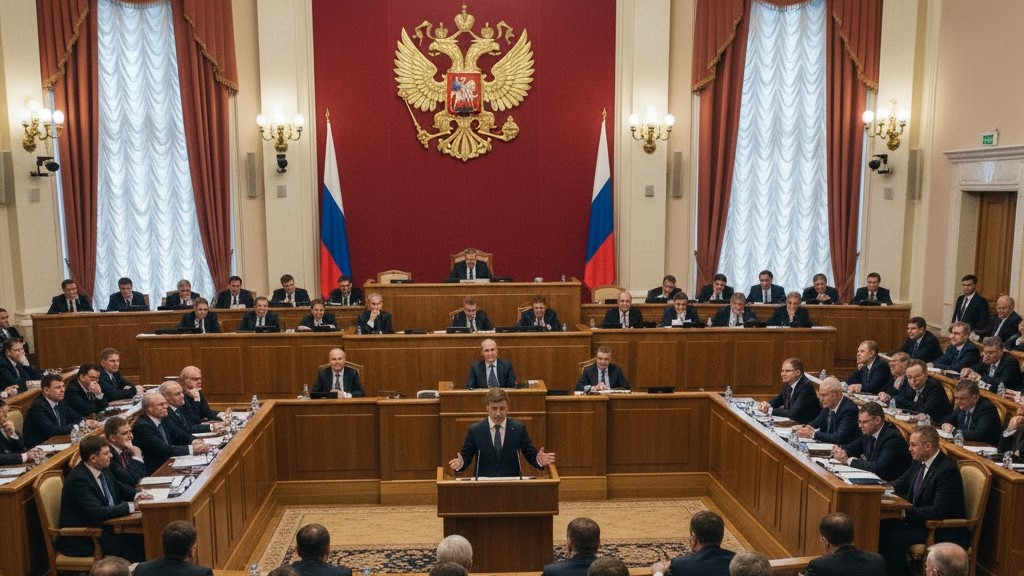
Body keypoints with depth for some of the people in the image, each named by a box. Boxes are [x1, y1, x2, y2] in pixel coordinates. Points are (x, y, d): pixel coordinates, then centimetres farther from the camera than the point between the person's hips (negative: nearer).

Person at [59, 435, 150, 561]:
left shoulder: (102, 469, 2)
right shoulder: (78, 480, -22)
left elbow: (119, 486, 19)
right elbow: (97, 513, -28)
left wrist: (136, 494, -2)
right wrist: (131, 506, -25)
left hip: (106, 524, 8)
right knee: (135, 546, -20)